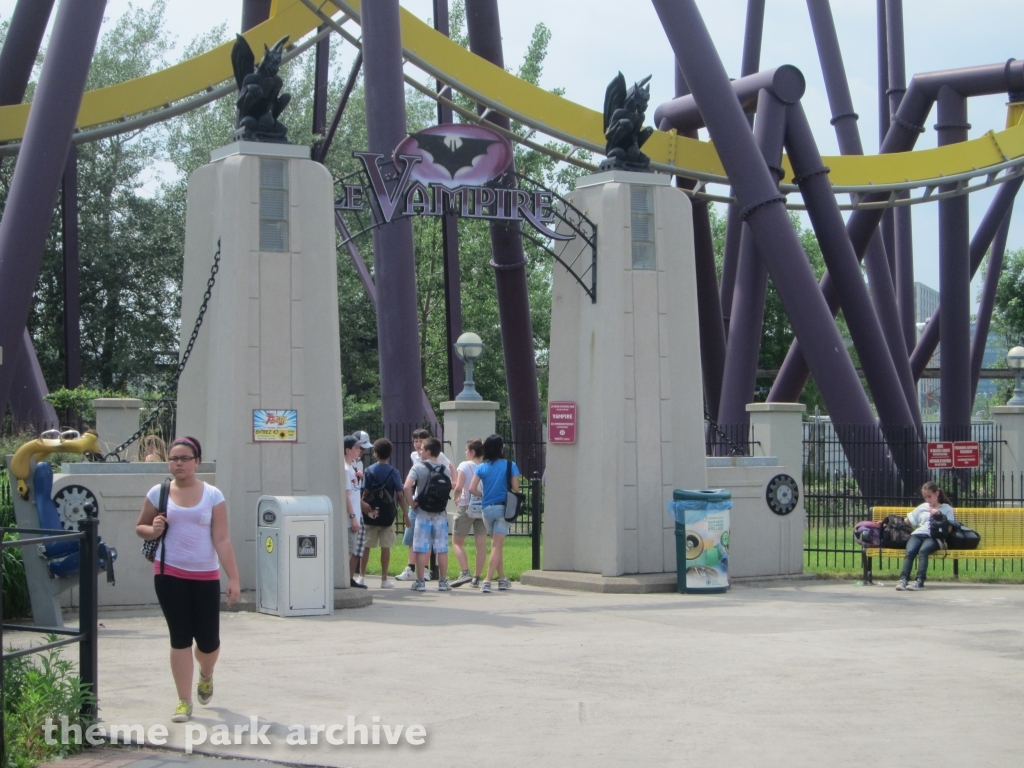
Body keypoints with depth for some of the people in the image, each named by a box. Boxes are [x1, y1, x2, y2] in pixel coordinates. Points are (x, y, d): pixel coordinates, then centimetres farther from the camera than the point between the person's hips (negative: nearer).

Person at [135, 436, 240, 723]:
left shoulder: (212, 496, -2)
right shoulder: (159, 493, 1)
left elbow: (222, 540, -4)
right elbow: (140, 527, 13)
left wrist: (233, 578, -9)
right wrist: (153, 530, -11)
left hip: (205, 576, 0)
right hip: (170, 573, 0)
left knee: (208, 640, 3)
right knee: (180, 637, -3)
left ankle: (206, 675, 38)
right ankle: (184, 701, 7)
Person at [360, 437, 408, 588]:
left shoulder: (369, 471, -2)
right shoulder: (393, 472, -5)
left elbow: (365, 492, -5)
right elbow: (400, 495, -7)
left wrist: (364, 507, 5)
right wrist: (406, 514, -2)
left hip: (370, 513, 1)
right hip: (388, 514, -1)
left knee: (366, 546, 9)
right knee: (385, 546, 4)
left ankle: (362, 576, 10)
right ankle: (384, 579, 6)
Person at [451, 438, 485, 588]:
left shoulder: (465, 466, -9)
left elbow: (458, 487, -19)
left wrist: (456, 497, -1)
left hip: (466, 507, -4)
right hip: (483, 507, 4)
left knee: (457, 542, 7)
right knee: (481, 544, 5)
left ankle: (465, 573, -9)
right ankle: (477, 578, 6)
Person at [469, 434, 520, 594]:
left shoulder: (482, 467, 2)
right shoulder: (510, 465, -5)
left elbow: (472, 489, -5)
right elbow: (515, 488, -8)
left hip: (487, 508, 3)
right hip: (502, 507, -3)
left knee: (496, 545, 17)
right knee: (497, 546, -3)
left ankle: (502, 579, 23)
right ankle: (487, 580, -14)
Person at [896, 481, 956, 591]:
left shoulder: (946, 508, 18)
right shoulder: (922, 507, 29)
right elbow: (907, 521, 31)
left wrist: (939, 515, -4)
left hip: (934, 537, -3)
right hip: (918, 534, 3)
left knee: (923, 550, -37)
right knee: (910, 551, -31)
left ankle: (920, 581, -47)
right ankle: (903, 579, -44)